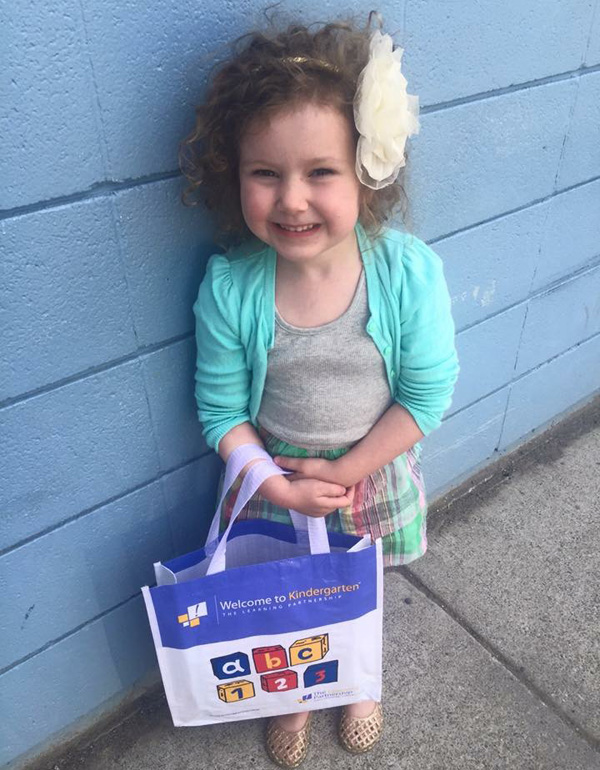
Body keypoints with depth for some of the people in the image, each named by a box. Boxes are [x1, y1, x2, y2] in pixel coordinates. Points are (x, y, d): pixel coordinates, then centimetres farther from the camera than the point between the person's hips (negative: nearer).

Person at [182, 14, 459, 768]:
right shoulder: (229, 286, -25)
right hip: (274, 482, 0)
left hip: (374, 475, 1)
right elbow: (221, 411, -14)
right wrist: (281, 487, -21)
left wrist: (344, 472, -18)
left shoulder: (409, 270, -26)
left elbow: (427, 393, -16)